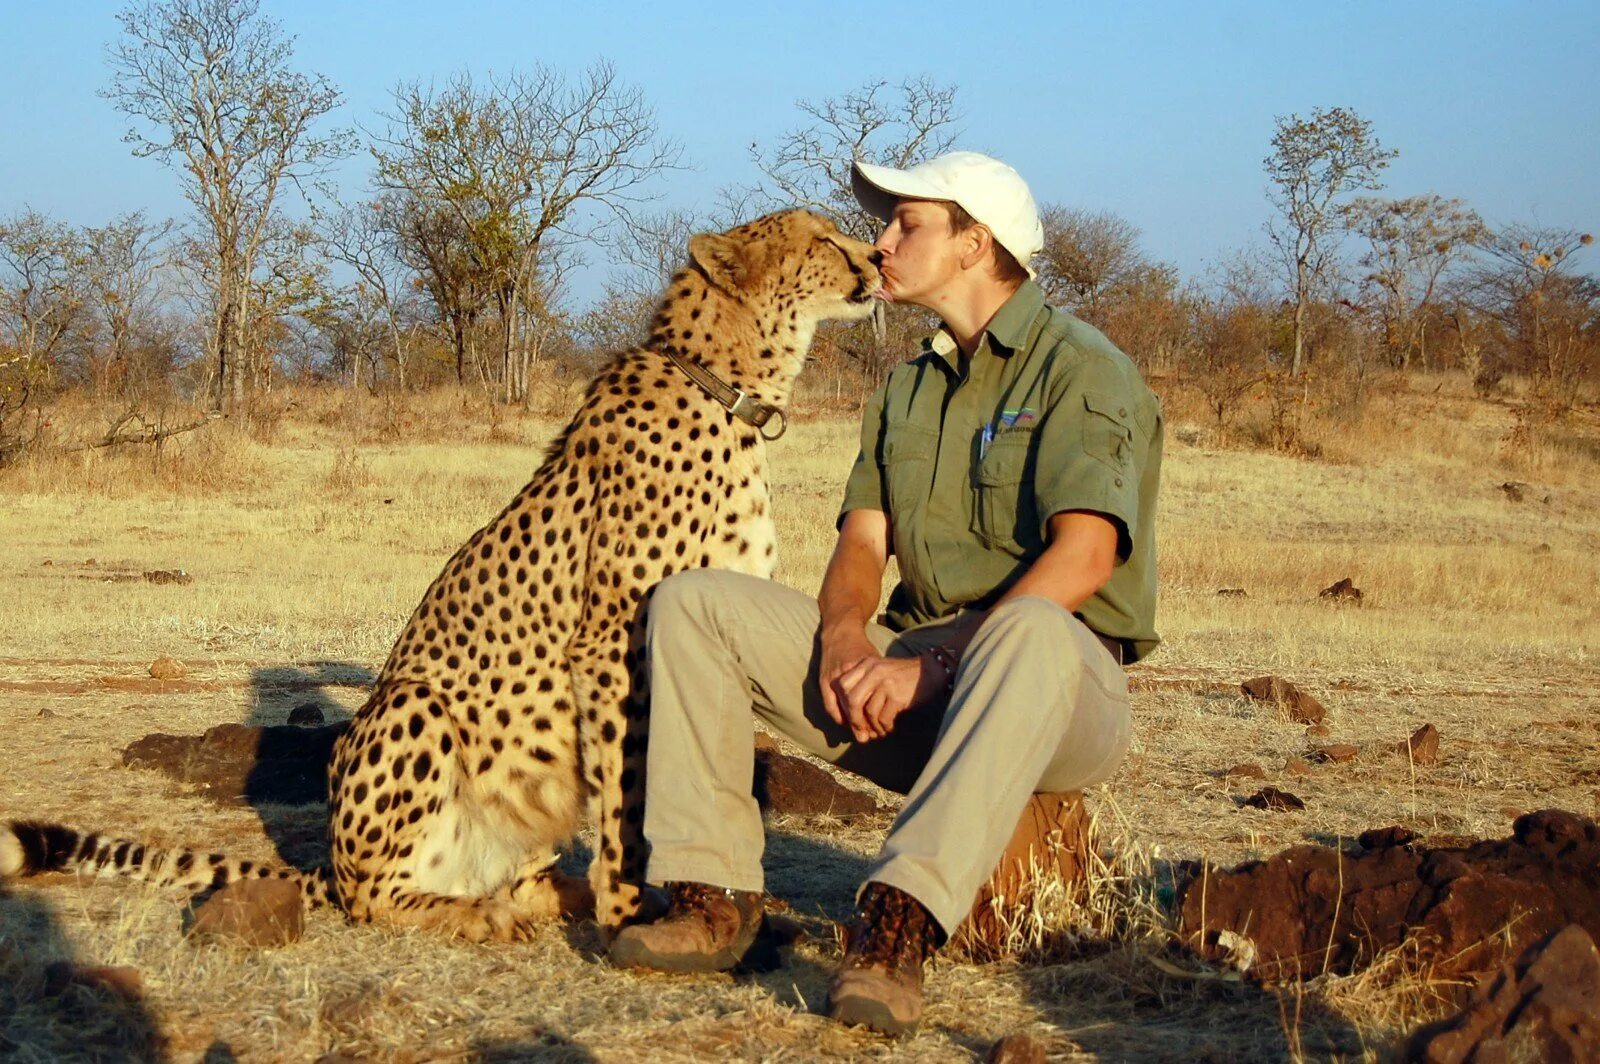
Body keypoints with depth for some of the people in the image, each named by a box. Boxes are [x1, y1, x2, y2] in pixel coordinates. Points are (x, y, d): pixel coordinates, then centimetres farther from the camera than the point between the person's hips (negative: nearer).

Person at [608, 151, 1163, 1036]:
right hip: (908, 678, 7)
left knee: (1031, 632, -42)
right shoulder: (908, 387, 19)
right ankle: (714, 899, -14)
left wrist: (929, 666, -26)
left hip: (1057, 690, -7)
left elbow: (1083, 557, -20)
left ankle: (895, 925, -47)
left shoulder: (1080, 370, -6)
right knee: (692, 604, -6)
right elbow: (862, 543, 12)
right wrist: (845, 634, -12)